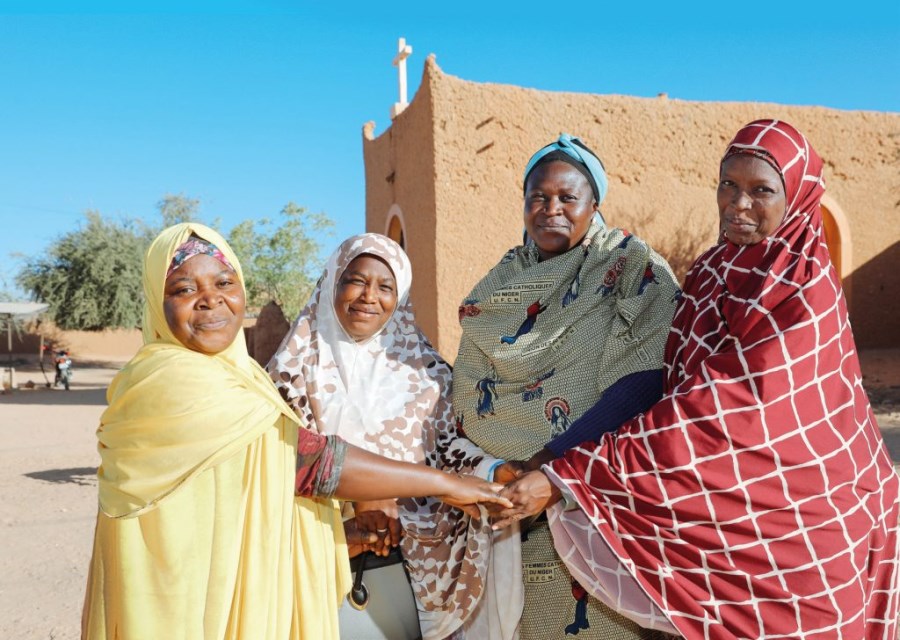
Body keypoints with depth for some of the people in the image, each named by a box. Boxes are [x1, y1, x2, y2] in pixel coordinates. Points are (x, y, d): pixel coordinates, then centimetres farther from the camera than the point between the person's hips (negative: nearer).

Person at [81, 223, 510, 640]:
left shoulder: (232, 371, 8)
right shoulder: (173, 380, -22)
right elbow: (310, 460, -23)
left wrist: (330, 540, 4)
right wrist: (444, 483, -17)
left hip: (232, 596, 9)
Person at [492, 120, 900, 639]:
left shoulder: (805, 293, -19)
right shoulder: (715, 270, 2)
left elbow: (717, 414, -26)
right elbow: (679, 383, 7)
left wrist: (566, 476, -29)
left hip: (795, 514, -6)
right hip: (730, 499, 6)